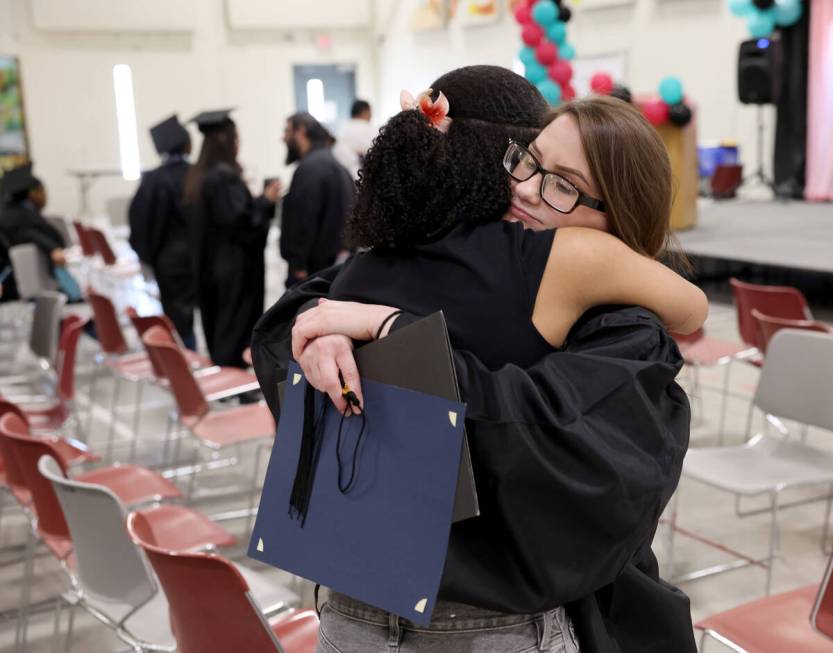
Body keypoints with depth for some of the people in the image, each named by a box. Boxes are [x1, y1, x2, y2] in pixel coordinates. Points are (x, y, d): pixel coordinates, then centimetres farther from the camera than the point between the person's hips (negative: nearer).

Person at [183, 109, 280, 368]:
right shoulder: (225, 176, -19)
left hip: (210, 265, 9)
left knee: (218, 329, 15)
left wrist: (258, 201, 17)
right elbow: (239, 220, -23)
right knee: (235, 329, -2)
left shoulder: (197, 175, 9)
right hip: (235, 266, -9)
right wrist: (265, 201, -10)